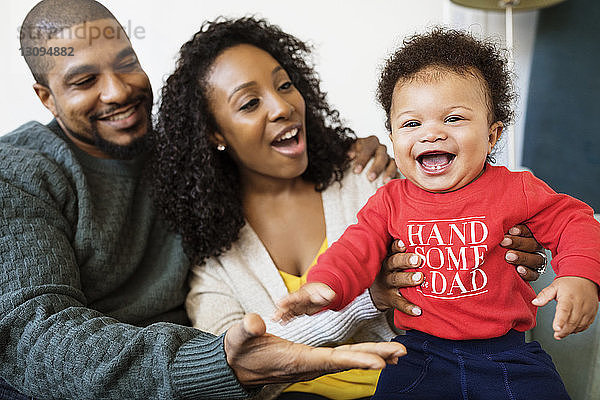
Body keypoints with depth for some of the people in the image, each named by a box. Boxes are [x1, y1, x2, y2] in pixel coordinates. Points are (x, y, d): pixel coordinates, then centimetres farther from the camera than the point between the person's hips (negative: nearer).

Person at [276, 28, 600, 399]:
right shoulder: (391, 201, 1)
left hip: (506, 351, 0)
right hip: (422, 352, 1)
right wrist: (324, 285, -25)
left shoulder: (516, 189, -3)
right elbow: (357, 250, -5)